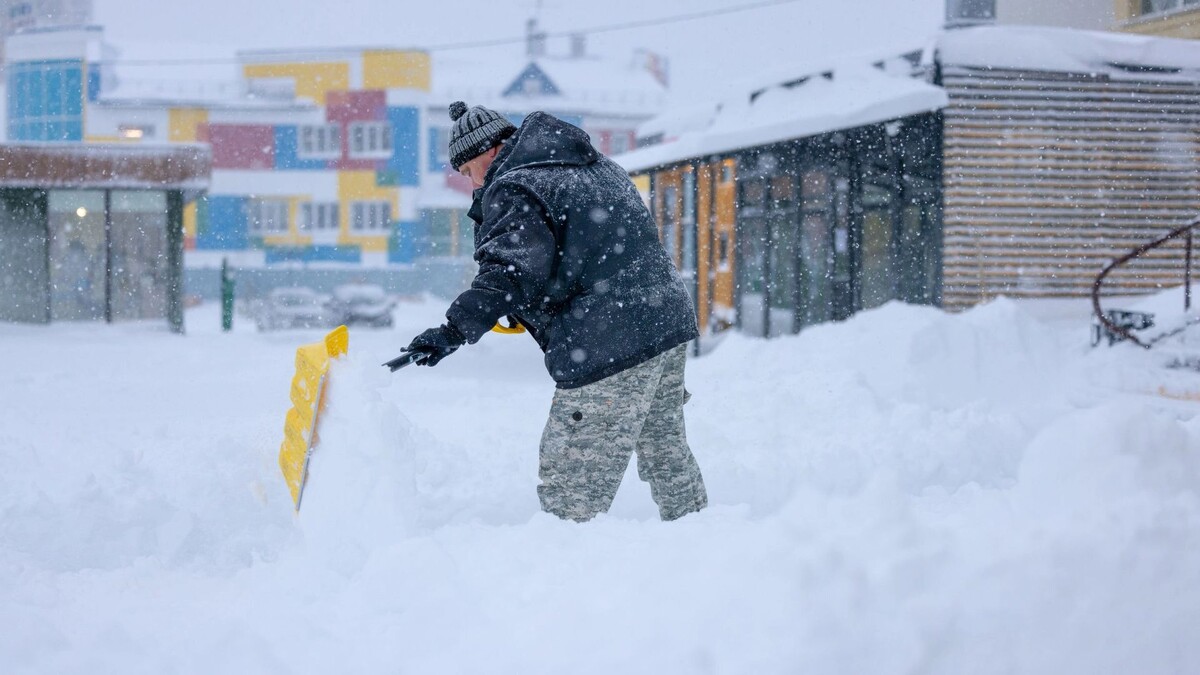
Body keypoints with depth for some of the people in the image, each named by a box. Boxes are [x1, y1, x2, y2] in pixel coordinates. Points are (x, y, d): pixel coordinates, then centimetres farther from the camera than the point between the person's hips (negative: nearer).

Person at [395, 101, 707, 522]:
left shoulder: (513, 191, -8)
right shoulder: (593, 167, 20)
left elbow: (509, 271, -23)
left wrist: (456, 330, -31)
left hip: (608, 349, -10)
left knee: (571, 486, -7)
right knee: (666, 456, 24)